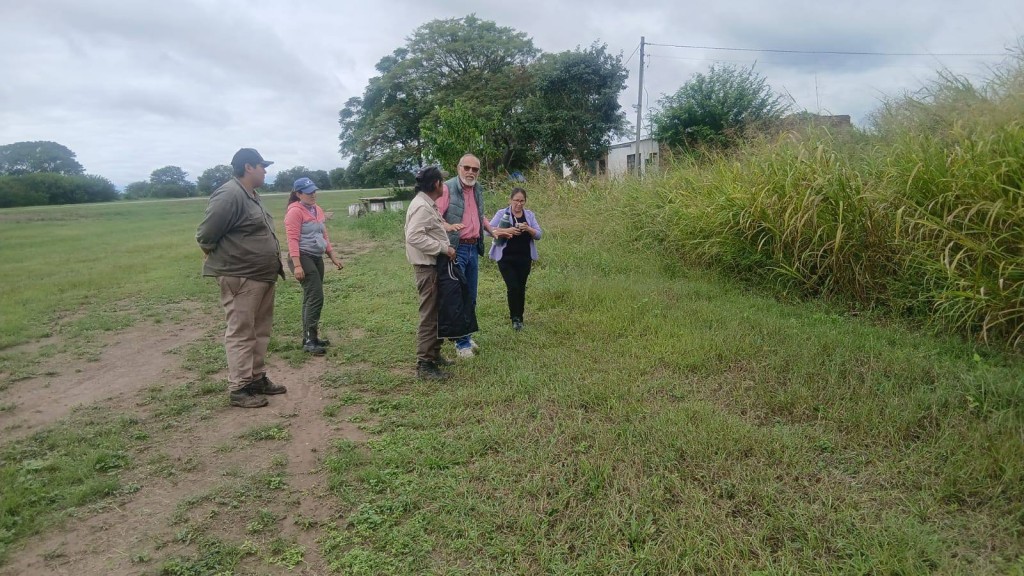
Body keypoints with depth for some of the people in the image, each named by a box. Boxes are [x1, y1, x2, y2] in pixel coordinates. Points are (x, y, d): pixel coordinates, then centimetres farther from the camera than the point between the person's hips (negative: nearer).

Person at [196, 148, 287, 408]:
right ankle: (239, 389, 4)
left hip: (262, 276, 10)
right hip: (240, 278, -10)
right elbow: (205, 235, -18)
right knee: (241, 333, -3)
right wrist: (221, 260, -5)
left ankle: (257, 378, 26)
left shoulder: (252, 195, 15)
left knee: (260, 331, 15)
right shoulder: (229, 196, -18)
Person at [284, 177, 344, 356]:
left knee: (311, 298, 12)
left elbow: (324, 236, 20)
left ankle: (309, 338, 19)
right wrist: (297, 265, -26)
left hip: (317, 258, 9)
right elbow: (293, 239, -18)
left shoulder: (317, 210, 14)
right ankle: (310, 340, -10)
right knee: (315, 297, -14)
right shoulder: (295, 211, -11)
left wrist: (333, 258, 18)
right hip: (303, 258, -9)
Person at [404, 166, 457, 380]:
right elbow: (414, 237, -27)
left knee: (437, 312, 17)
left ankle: (434, 354, 28)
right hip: (427, 266, -10)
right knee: (429, 315, -7)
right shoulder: (421, 206, -18)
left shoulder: (429, 204, 14)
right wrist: (444, 248, -24)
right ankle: (424, 364, -2)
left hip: (435, 264, 11)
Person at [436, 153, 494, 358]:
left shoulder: (478, 190, 12)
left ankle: (466, 336, 27)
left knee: (471, 296, 14)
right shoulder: (448, 188, -11)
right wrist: (448, 226, -34)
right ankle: (462, 343, 4)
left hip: (474, 248, 7)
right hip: (456, 249, -7)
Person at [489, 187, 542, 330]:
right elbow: (489, 229, -10)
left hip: (524, 258, 3)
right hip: (506, 258, -3)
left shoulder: (529, 215, 8)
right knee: (513, 287, -10)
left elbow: (539, 235, 3)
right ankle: (515, 318, 3)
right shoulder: (502, 213, -1)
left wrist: (528, 229, -17)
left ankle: (519, 318, 20)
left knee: (521, 288, 7)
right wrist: (506, 231, -24)